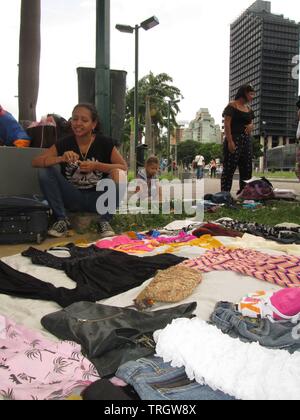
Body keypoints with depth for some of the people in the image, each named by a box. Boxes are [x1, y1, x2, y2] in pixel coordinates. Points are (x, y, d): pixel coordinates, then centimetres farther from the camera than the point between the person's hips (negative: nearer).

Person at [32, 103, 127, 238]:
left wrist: (97, 166, -27)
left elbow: (124, 168, -13)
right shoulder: (64, 143, -5)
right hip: (73, 198, 2)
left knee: (118, 176, -27)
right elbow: (35, 162, -12)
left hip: (98, 199, -1)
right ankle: (61, 219, -4)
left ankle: (104, 221, -7)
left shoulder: (105, 143, -8)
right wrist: (62, 158, -30)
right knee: (45, 171, -17)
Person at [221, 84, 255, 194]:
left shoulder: (249, 109, 20)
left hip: (246, 141, 8)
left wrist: (251, 126, 1)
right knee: (229, 169, -10)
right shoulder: (232, 106, -3)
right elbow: (227, 124, -11)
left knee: (247, 169, 7)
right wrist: (230, 141, -21)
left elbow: (251, 123, 28)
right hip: (234, 140, -8)